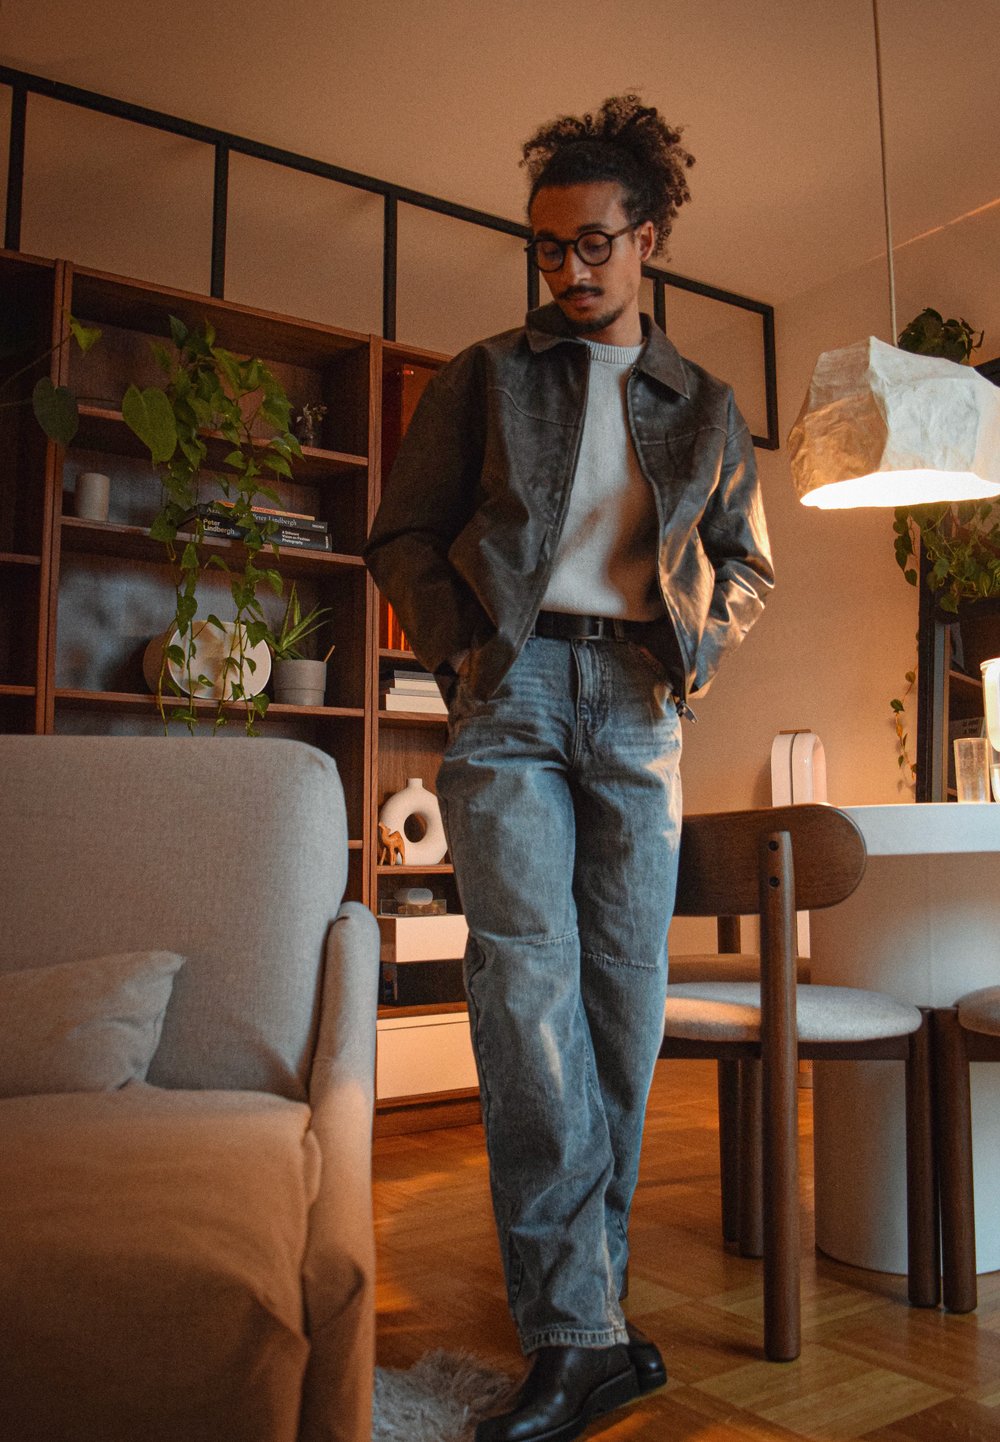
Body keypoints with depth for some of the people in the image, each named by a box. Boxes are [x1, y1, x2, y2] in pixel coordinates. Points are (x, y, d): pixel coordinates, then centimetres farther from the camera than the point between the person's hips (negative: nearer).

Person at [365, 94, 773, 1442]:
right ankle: (578, 1328, -9)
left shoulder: (707, 404, 20)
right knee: (527, 975, -15)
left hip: (638, 702, 2)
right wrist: (459, 652, -3)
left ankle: (588, 1291, 16)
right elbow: (404, 536, 11)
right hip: (513, 685, -2)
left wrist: (701, 649, 5)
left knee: (628, 990, 1)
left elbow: (747, 559, 24)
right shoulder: (485, 377, 15)